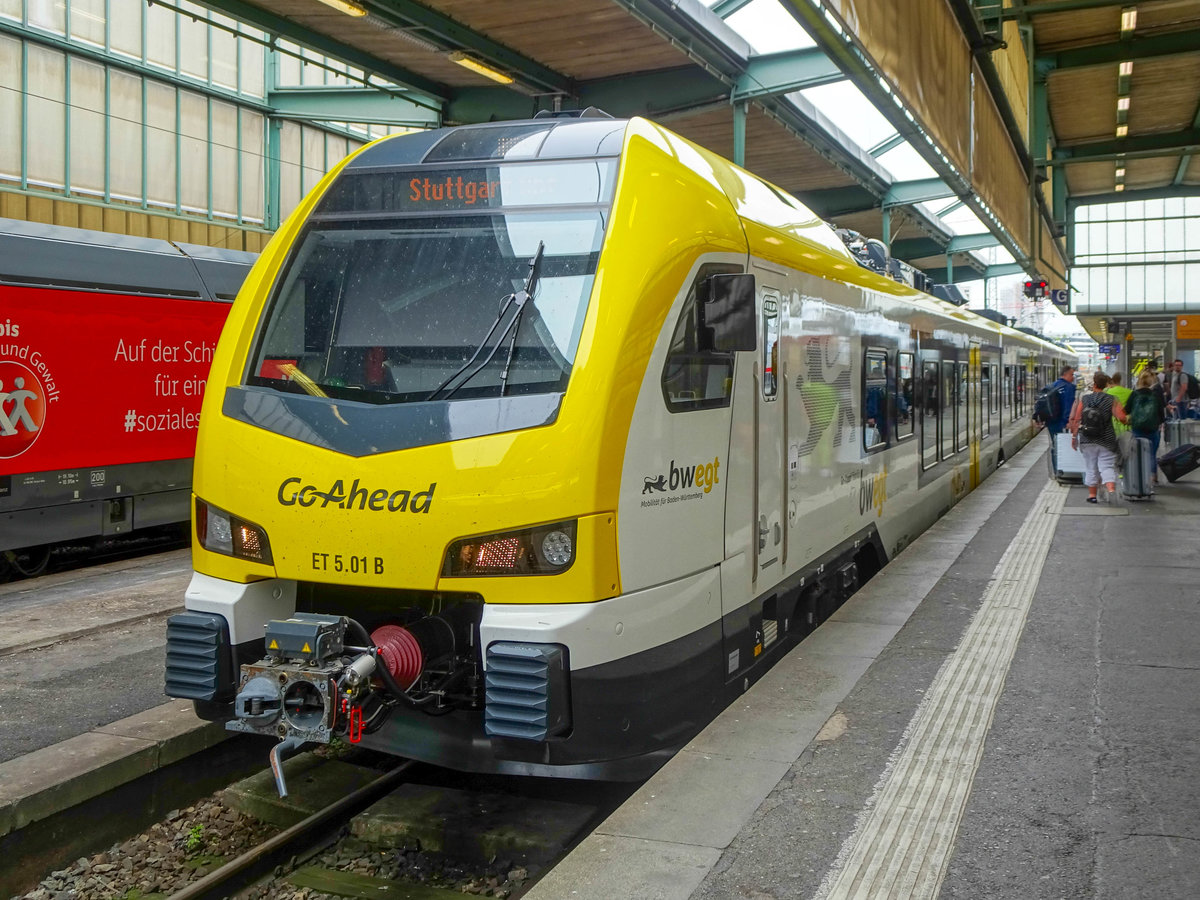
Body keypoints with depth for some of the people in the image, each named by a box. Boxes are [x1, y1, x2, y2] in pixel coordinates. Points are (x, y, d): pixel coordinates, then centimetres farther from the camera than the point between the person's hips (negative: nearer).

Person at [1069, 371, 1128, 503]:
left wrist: (1074, 436, 8)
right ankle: (1111, 488, -20)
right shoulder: (1112, 400, -3)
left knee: (1091, 467, 11)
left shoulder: (1083, 399, 0)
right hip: (1106, 441, -1)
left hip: (1087, 440, 1)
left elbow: (1076, 419, 0)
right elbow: (1122, 418, -10)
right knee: (1107, 466, 2)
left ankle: (1092, 494, 15)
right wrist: (1128, 420, 13)